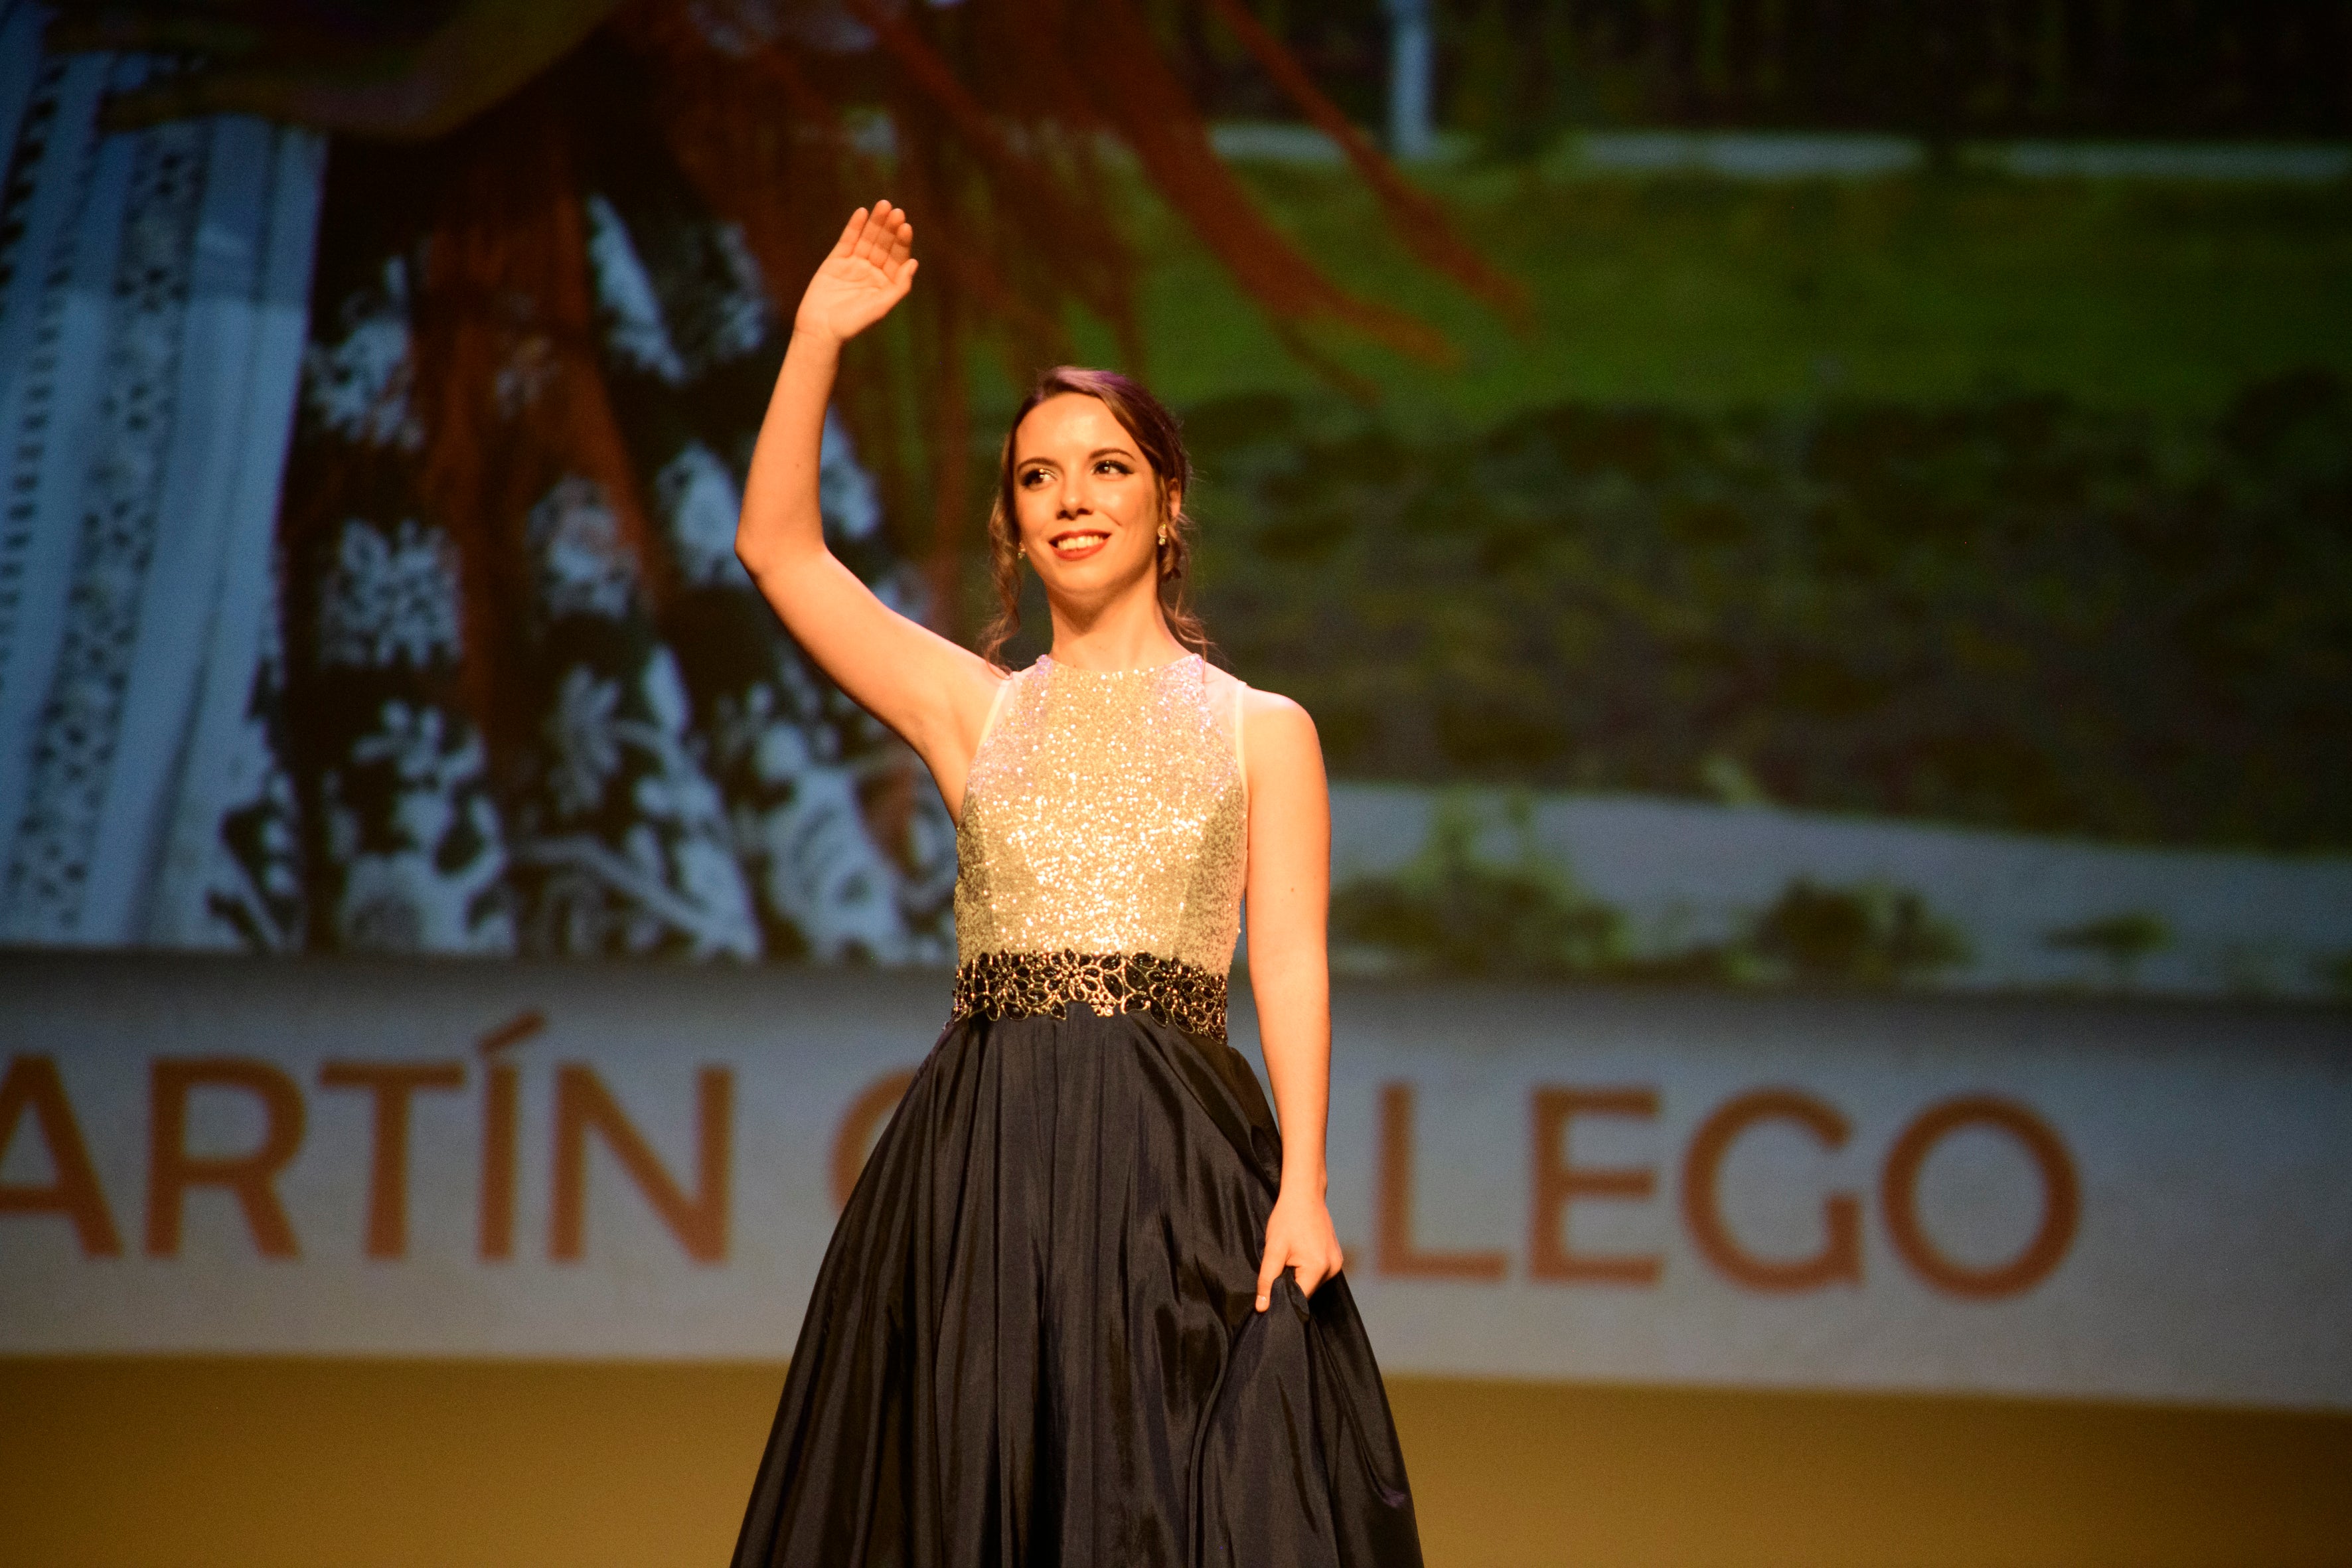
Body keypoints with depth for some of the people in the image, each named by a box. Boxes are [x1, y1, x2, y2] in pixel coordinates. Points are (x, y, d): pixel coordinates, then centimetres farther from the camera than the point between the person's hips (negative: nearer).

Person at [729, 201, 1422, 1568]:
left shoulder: (1262, 730, 10)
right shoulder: (978, 713, 15)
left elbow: (1291, 964, 2)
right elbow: (779, 546, 9)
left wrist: (1301, 1184, -10)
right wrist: (819, 335, 2)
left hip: (1179, 1159, -2)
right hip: (981, 1156, 2)